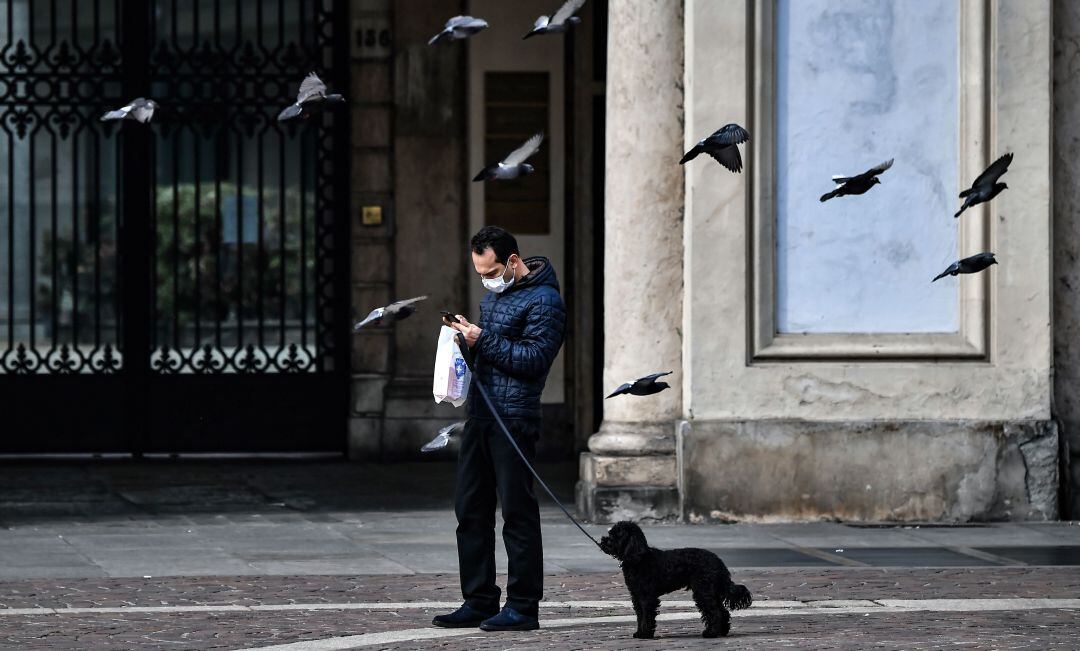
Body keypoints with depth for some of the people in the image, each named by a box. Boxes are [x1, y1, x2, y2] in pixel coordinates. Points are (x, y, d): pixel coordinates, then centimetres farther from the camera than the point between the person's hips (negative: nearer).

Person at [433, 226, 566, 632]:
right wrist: (466, 335, 7)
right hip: (480, 414, 9)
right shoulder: (494, 293, 19)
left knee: (517, 512, -5)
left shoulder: (543, 300, -10)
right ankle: (479, 603, 16)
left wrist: (483, 340, -19)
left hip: (514, 418, -9)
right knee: (470, 509, 9)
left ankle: (523, 607, 0)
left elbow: (534, 358, -18)